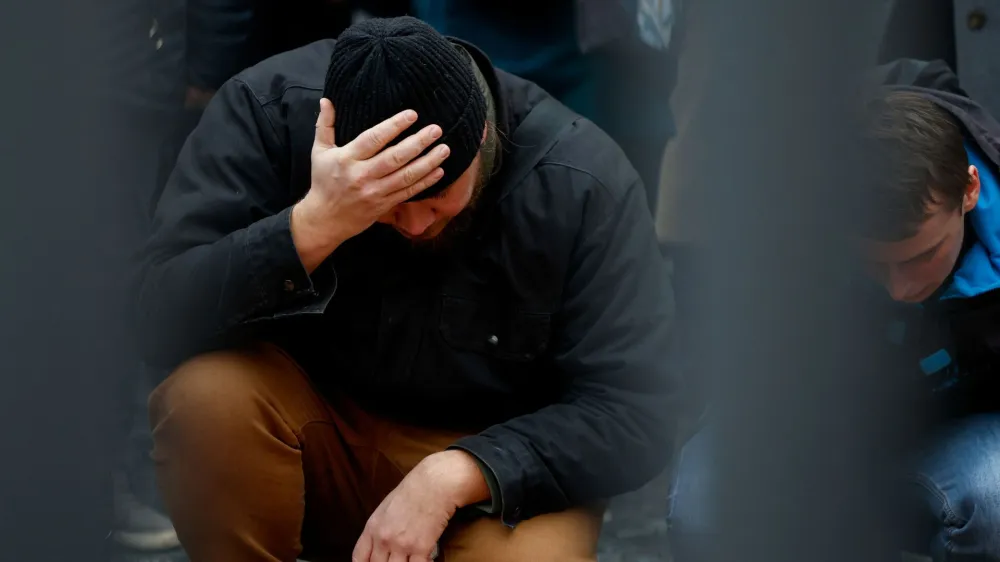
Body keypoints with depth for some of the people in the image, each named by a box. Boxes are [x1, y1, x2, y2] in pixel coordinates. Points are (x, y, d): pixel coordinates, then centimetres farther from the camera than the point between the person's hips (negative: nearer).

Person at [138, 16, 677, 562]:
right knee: (204, 395, -30)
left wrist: (454, 475, -31)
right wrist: (312, 226, -39)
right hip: (314, 440, 2)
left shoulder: (583, 179, -20)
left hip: (497, 463, -2)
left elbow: (634, 412, -18)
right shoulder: (265, 110, -18)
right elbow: (159, 321, -24)